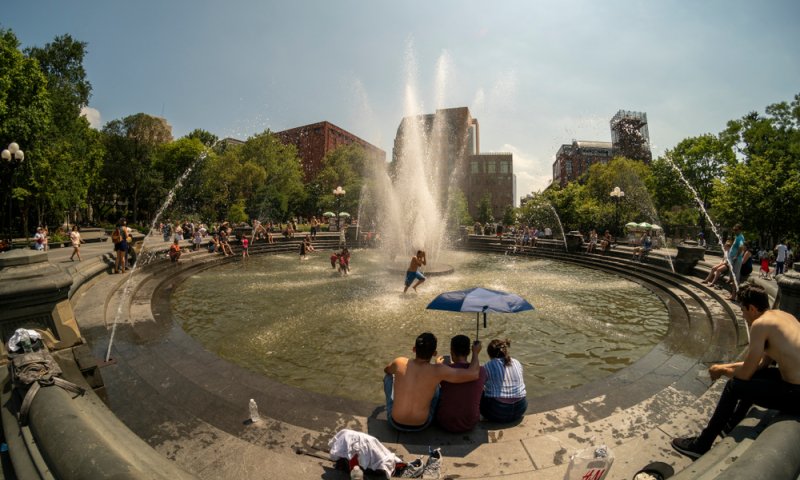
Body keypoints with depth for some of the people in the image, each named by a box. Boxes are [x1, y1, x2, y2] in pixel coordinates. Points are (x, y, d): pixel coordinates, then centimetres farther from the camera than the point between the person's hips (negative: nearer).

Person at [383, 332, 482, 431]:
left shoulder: (400, 362, -15)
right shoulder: (437, 370, -22)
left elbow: (386, 370, 10)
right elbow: (474, 374, -22)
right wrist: (475, 352, -5)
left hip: (396, 423, 1)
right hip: (421, 425, 0)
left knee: (389, 376, 22)